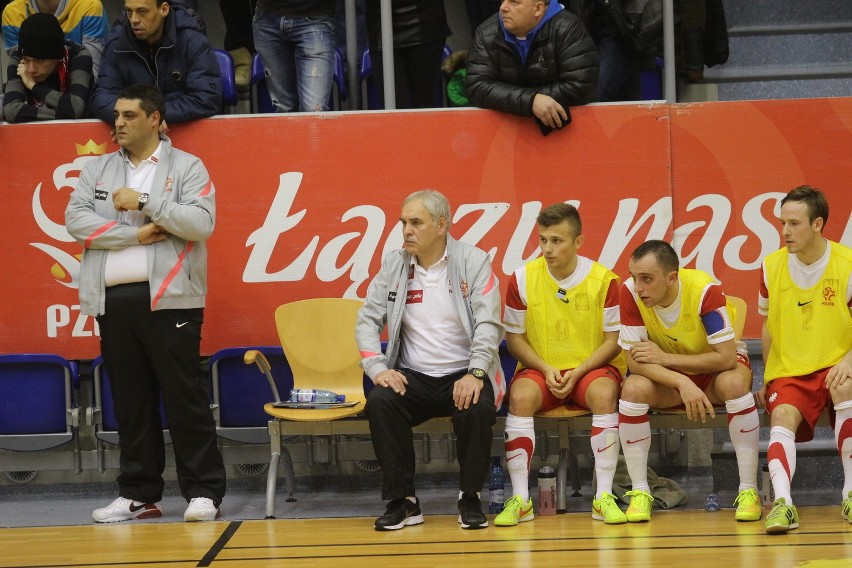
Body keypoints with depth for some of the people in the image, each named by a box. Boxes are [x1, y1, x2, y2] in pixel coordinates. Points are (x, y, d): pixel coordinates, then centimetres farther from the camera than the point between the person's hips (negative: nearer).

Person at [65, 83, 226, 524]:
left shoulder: (186, 167, 4)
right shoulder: (97, 170, 15)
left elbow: (201, 222, -9)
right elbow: (76, 220, 1)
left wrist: (145, 201, -13)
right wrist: (136, 235, -8)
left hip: (167, 299, -4)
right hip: (113, 300, 4)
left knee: (185, 397, -4)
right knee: (130, 402, 7)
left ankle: (203, 492, -1)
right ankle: (139, 494, 13)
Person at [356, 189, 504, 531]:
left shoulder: (473, 262, -2)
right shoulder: (393, 265, 6)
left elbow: (489, 324, -10)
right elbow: (367, 320, 5)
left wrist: (475, 374, -23)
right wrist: (378, 368, -11)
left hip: (463, 376, -2)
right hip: (413, 377, 2)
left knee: (478, 409, -34)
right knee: (379, 403, -28)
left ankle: (470, 499, -11)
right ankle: (402, 500, -16)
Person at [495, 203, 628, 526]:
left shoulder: (603, 280, -7)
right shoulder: (523, 279, -3)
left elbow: (614, 340, -4)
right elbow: (514, 338, 3)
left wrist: (578, 373, -17)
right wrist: (546, 369, -13)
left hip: (591, 368, -1)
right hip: (540, 369, 1)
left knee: (603, 394, -34)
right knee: (520, 396, -31)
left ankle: (604, 496, -27)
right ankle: (520, 499, -26)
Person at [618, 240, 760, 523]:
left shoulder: (704, 290, -30)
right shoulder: (631, 292, -22)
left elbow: (726, 357, -31)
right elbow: (635, 361, -21)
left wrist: (665, 358, -31)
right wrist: (683, 383, -36)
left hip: (714, 368, -2)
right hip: (666, 375, 2)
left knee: (735, 383, -35)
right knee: (633, 388, -29)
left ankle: (749, 491, -26)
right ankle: (640, 493, -16)